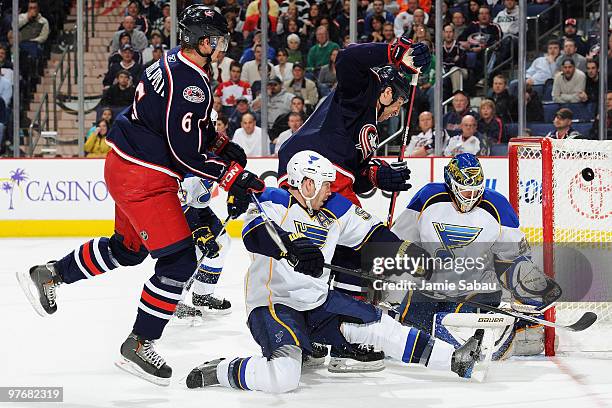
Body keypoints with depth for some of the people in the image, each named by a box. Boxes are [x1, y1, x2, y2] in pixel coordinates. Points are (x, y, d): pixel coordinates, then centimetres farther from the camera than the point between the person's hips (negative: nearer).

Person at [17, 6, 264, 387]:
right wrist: (233, 177, -18)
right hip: (141, 179, -10)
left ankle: (48, 274, 39)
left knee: (127, 249, 26)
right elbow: (186, 153, -24)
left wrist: (225, 146, 9)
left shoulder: (178, 62, 8)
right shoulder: (189, 84, -24)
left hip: (128, 166, 10)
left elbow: (197, 127, 21)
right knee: (178, 260, -7)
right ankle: (139, 346, 1)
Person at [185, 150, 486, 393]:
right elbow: (253, 233, -32)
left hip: (318, 302, 7)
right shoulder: (274, 202, -11)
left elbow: (373, 233, 17)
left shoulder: (333, 209, 9)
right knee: (283, 377, -28)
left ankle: (453, 359, 8)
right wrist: (293, 250, -47)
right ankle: (214, 372, -8)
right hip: (272, 304, -7)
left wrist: (411, 253, 8)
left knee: (376, 324, 2)